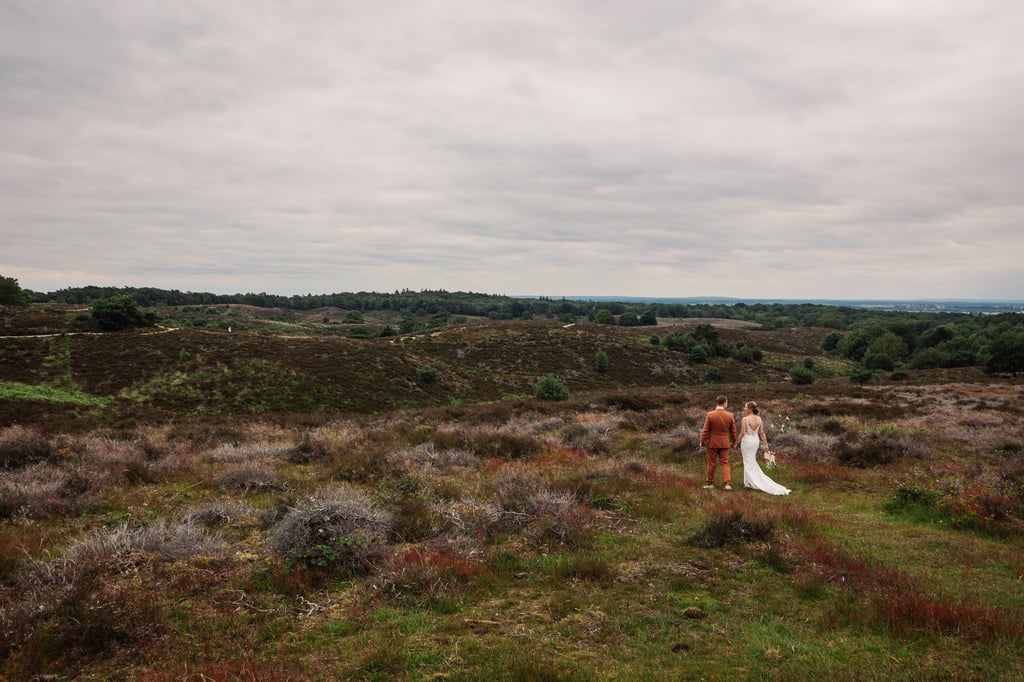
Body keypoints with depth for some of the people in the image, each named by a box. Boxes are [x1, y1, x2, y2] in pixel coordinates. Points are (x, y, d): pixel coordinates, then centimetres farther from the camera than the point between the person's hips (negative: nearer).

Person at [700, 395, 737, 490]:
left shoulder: (710, 415, -13)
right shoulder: (730, 415, -7)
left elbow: (705, 430, -9)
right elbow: (733, 431, 2)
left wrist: (702, 442, 2)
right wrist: (733, 442, 17)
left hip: (712, 443, -1)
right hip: (724, 443, 1)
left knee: (711, 463, 10)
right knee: (725, 463, 7)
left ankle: (710, 483, 18)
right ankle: (728, 484, -5)